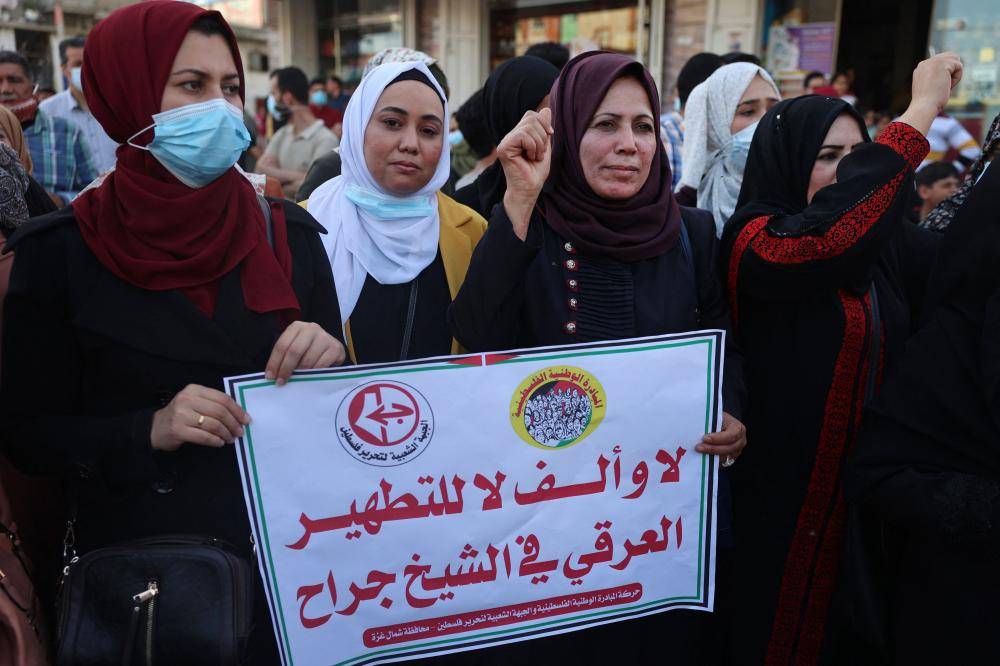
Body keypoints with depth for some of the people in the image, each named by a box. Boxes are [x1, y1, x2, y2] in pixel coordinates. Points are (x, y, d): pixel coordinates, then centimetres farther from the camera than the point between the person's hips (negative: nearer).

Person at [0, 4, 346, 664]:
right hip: (136, 569, -1)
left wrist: (331, 362, -19)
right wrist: (148, 431, -20)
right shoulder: (62, 250, -9)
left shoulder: (289, 234, -3)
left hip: (283, 556, 2)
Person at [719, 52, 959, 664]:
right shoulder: (754, 240, -15)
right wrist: (923, 108, -27)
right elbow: (828, 237, -34)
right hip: (784, 492, -6)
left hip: (873, 489, 6)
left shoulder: (890, 244, 5)